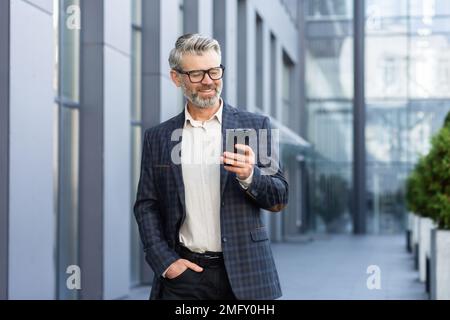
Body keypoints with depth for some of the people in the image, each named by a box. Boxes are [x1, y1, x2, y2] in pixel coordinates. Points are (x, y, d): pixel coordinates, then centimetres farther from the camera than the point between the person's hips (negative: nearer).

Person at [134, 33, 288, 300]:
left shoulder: (256, 126, 2)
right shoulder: (158, 137, 7)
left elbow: (279, 199, 2)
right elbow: (146, 206, 9)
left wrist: (250, 176, -17)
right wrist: (165, 261, -3)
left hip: (243, 274, -1)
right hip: (182, 273, 1)